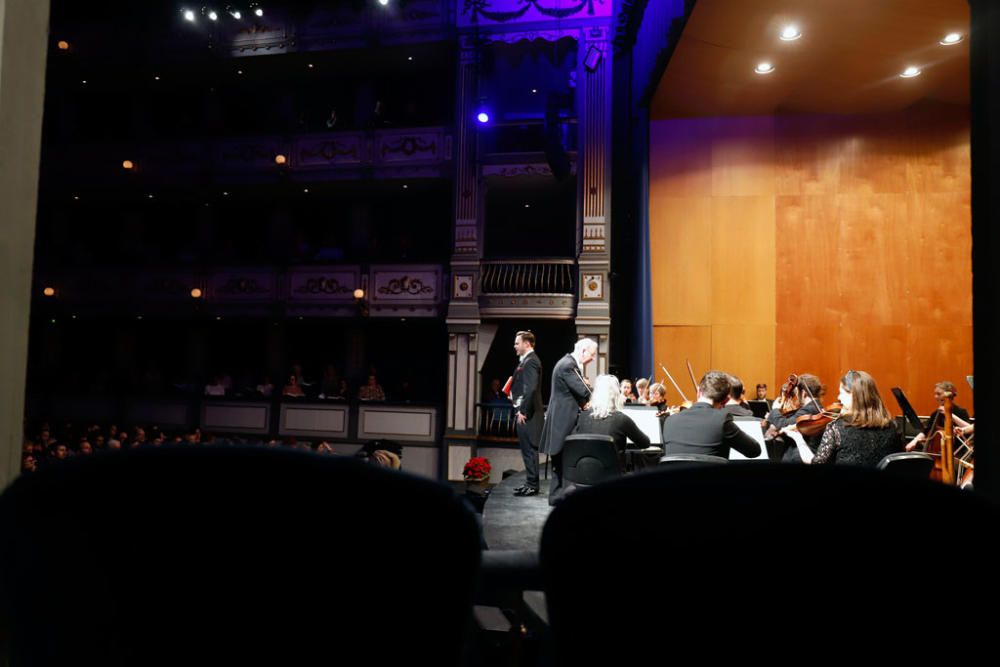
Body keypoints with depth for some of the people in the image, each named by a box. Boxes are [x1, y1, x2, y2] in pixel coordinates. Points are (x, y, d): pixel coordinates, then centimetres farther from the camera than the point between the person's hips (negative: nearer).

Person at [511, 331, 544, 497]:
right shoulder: (526, 360, 16)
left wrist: (523, 411, -21)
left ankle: (532, 485, 1)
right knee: (527, 449, 14)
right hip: (524, 411, 10)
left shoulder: (530, 361, -15)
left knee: (529, 449, -5)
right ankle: (530, 483, 21)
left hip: (527, 414, -10)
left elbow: (531, 388, -23)